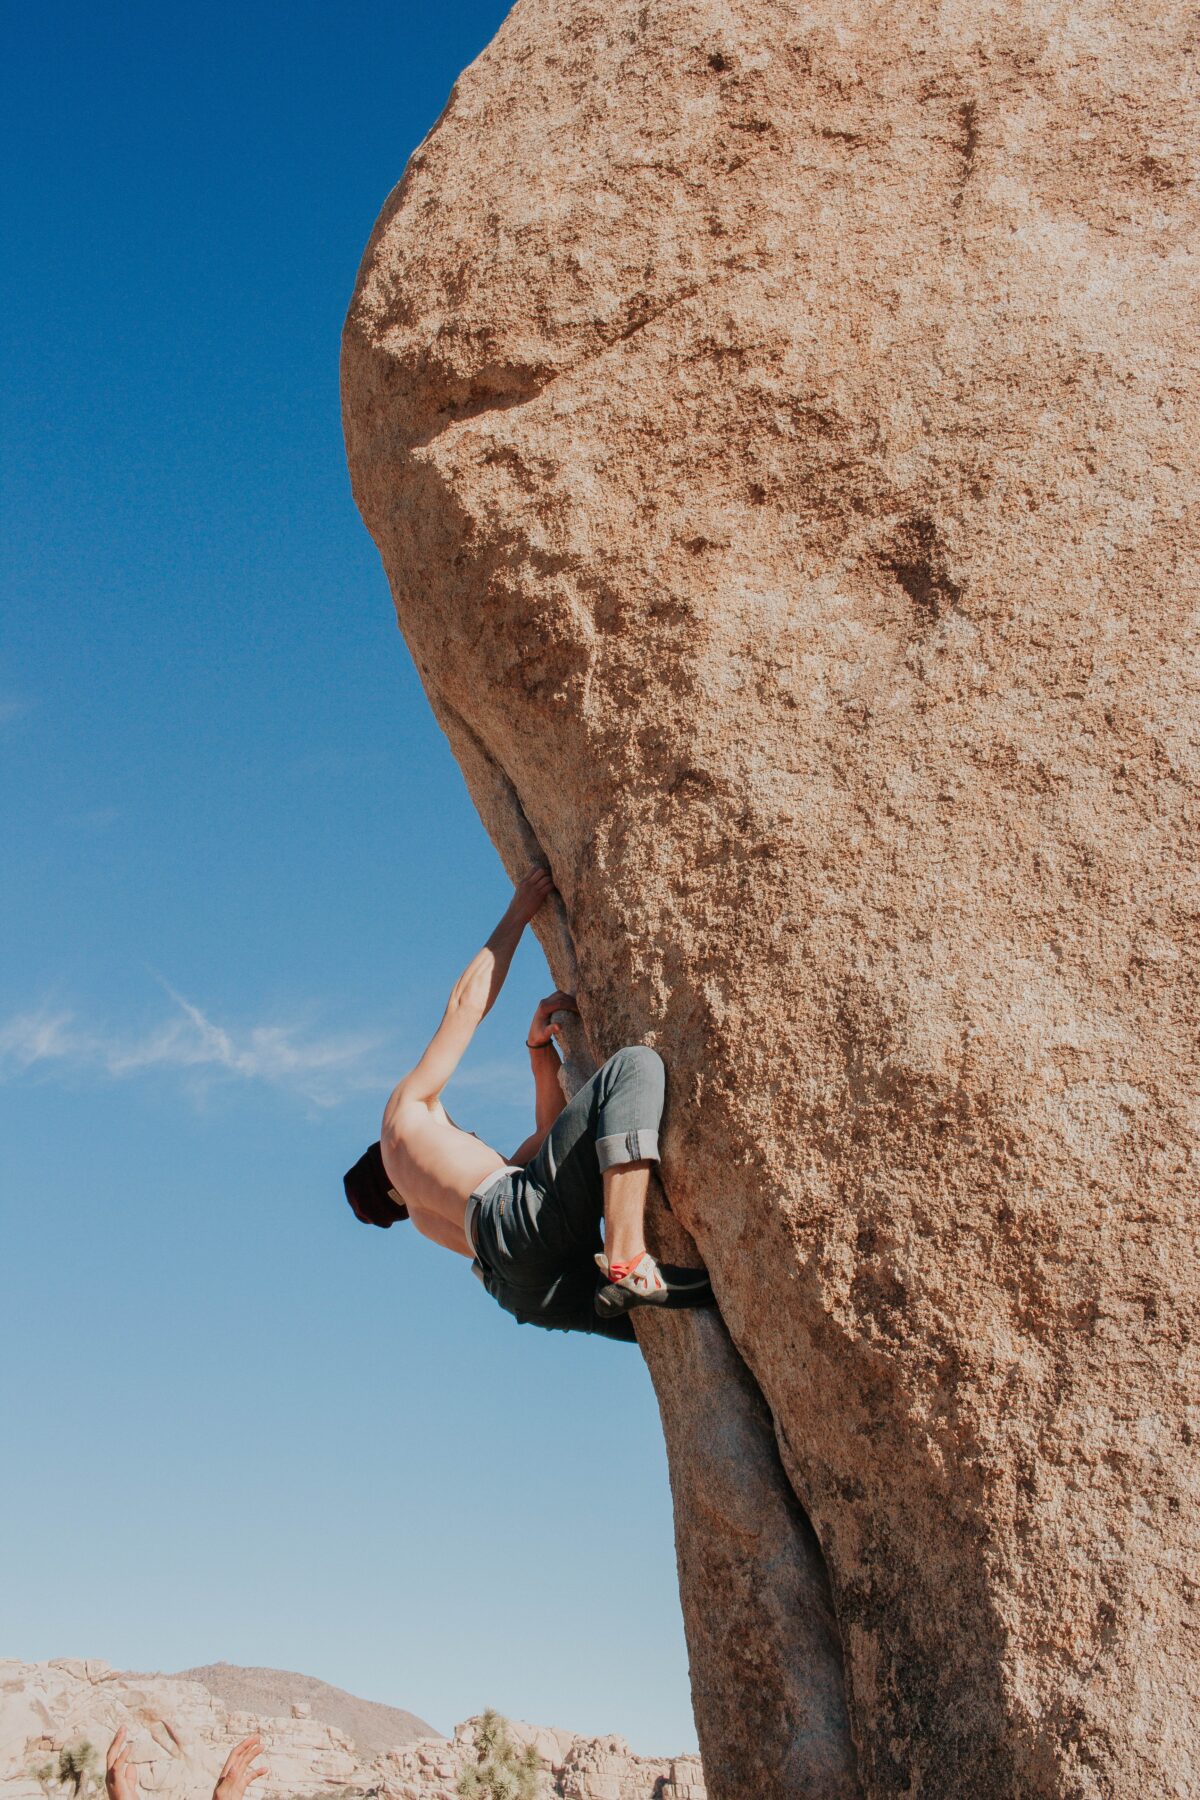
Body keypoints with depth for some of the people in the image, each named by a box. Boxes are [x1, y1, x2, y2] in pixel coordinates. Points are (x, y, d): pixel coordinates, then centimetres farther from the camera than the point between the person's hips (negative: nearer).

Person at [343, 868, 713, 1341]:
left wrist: (539, 1044, 31)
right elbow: (466, 1002, 27)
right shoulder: (405, 1105, 27)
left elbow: (552, 1132, 39)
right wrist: (517, 915, 36)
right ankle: (627, 1265, -29)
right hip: (523, 1215, -7)